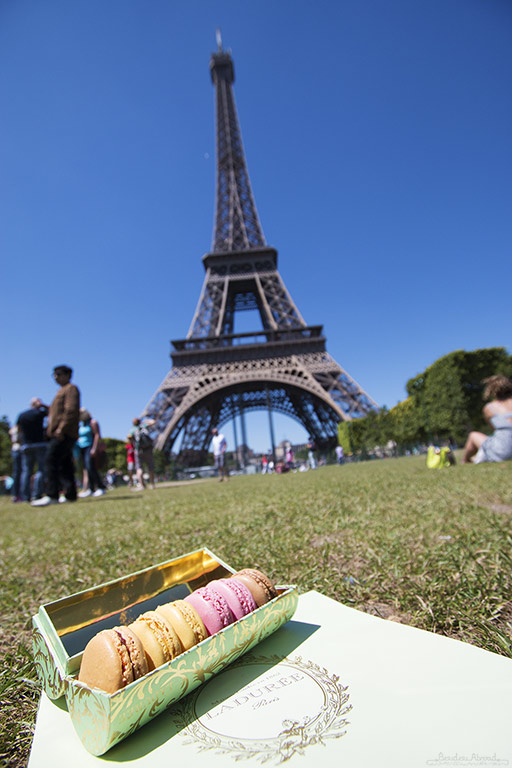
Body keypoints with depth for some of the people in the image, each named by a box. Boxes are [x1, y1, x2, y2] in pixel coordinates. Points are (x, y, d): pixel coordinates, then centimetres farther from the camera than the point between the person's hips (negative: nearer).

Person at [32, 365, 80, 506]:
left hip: (64, 434, -10)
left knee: (51, 461, -16)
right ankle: (71, 494, 12)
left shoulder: (71, 388, -3)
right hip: (60, 435, 10)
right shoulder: (62, 391, 26)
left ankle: (51, 495, -18)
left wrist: (61, 428, -23)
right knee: (65, 465, 9)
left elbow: (71, 410, -16)